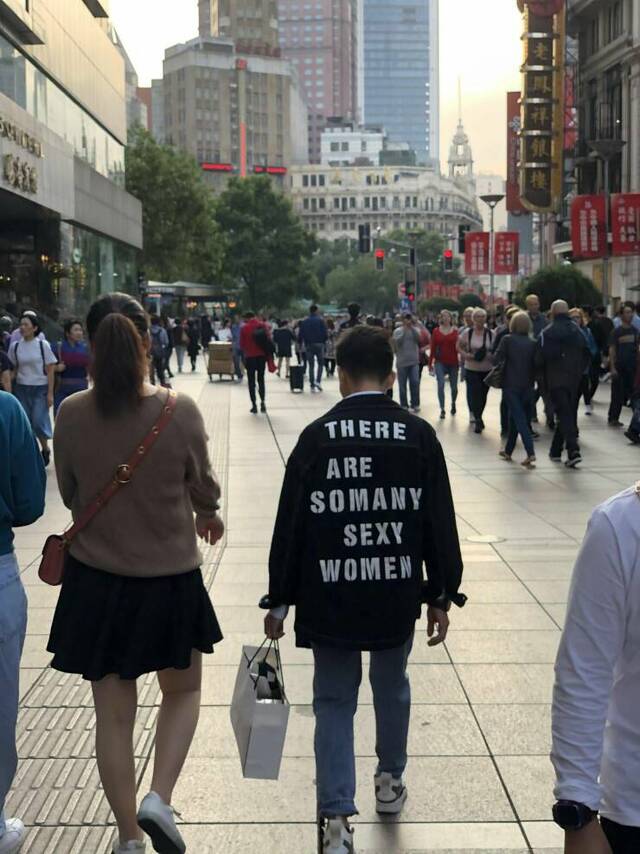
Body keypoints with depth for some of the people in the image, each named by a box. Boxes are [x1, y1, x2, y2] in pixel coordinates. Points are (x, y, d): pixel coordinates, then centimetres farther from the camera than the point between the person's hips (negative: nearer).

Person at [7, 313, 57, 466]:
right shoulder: (15, 346, 3)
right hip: (21, 388, 3)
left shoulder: (43, 345, -5)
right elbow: (13, 369, 10)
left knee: (39, 421, -9)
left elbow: (50, 370, -3)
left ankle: (46, 449, 14)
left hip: (40, 388, -3)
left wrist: (50, 393, -7)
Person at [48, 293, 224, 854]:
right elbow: (203, 488, -1)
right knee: (182, 691, 23)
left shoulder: (72, 415, -12)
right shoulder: (180, 412, -17)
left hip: (96, 581, 2)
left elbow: (70, 495, 3)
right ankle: (159, 799, 4)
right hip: (170, 579, -1)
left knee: (113, 712, 14)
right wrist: (208, 514, 22)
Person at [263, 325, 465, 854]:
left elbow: (290, 525, -6)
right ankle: (391, 781, 42)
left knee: (335, 700, 8)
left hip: (330, 596, -1)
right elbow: (440, 525, -3)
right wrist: (442, 596, 7)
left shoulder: (317, 437, -8)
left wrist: (279, 601, 2)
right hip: (397, 594, 2)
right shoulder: (420, 436, -5)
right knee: (392, 687, 23)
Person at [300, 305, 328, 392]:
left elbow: (301, 335, 2)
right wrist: (324, 342, 9)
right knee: (320, 364, 9)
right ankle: (318, 381, -9)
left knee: (311, 365, 7)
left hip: (308, 345, 2)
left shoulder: (304, 322, 3)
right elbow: (325, 334, -8)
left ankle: (312, 385, 5)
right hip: (319, 345, -2)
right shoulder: (320, 320, -6)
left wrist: (305, 343, 13)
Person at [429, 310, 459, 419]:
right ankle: (442, 410, -5)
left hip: (453, 362, 0)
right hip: (440, 362, 0)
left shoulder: (455, 331, 0)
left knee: (454, 387, 9)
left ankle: (453, 404, 39)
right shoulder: (436, 331, 2)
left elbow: (458, 347, 0)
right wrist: (430, 363, 2)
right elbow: (433, 348, 3)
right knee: (440, 385, -13)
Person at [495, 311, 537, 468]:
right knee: (514, 419, 18)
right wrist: (532, 380, 14)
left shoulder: (507, 340, -9)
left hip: (511, 386, -4)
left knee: (519, 419, -7)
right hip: (527, 387, 4)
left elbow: (496, 359, -10)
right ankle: (508, 451, 28)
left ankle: (530, 452, -21)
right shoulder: (533, 343, 1)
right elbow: (536, 365, 2)